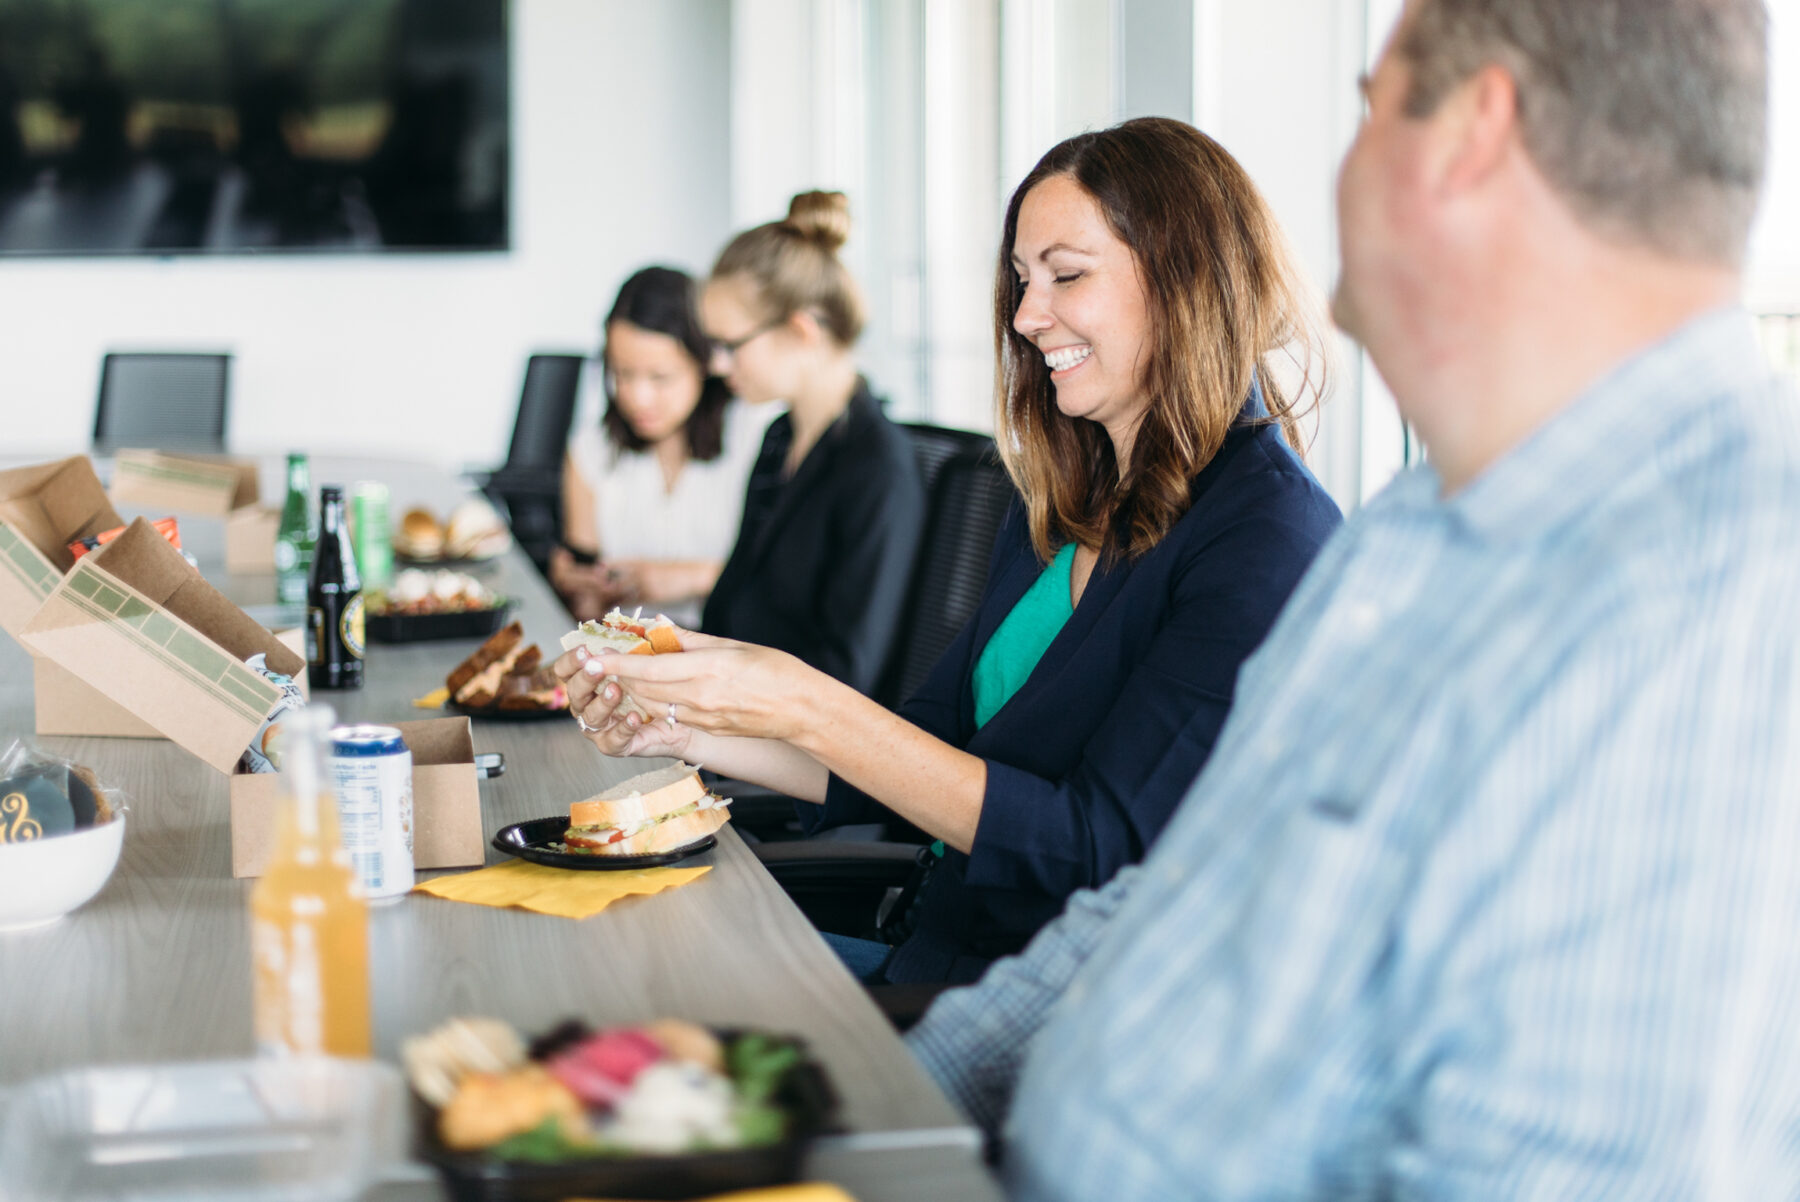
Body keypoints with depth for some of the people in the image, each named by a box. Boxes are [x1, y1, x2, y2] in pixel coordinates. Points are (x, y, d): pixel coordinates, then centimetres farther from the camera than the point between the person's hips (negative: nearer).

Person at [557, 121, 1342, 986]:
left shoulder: (1270, 539, -17)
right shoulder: (1064, 499, 10)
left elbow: (1093, 852, -22)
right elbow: (922, 761, 15)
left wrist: (807, 710, -24)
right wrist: (681, 729, 2)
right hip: (935, 963, 7)